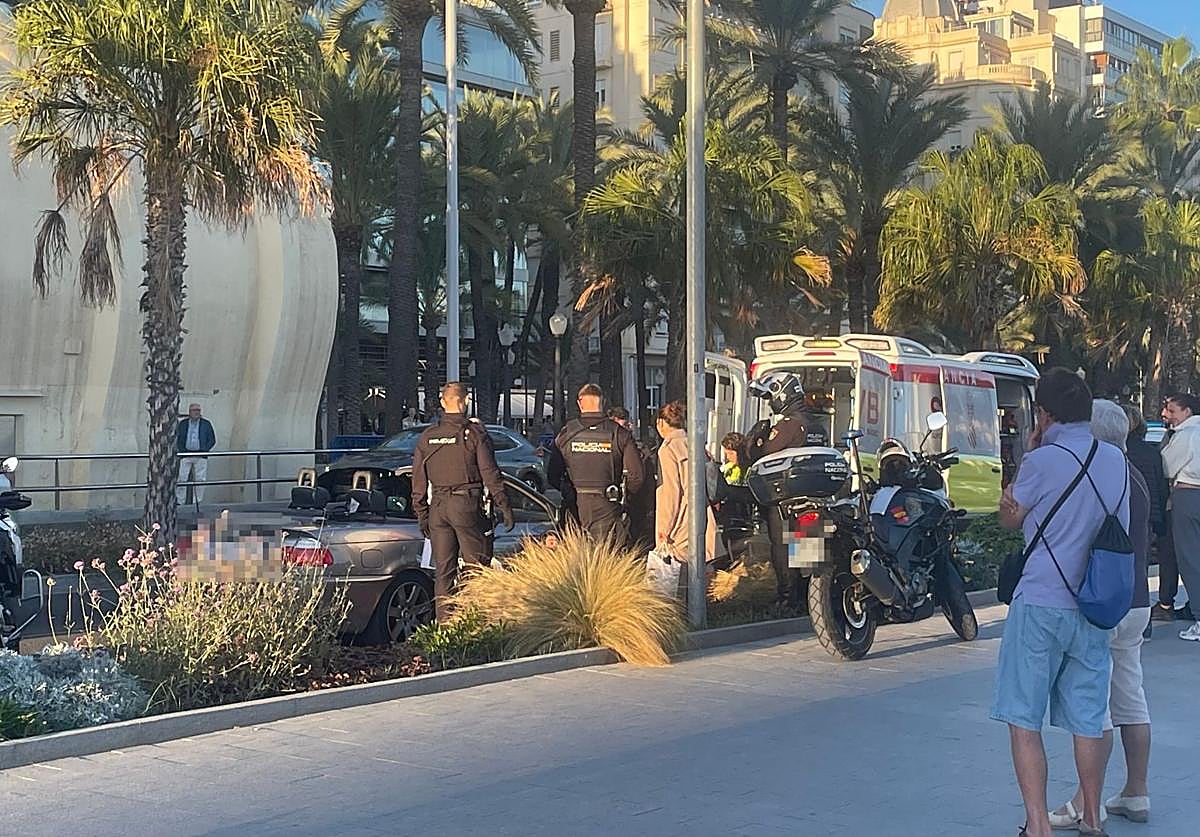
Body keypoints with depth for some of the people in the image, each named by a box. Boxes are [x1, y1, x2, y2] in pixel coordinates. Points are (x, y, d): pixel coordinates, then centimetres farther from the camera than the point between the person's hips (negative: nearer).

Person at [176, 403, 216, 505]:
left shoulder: (206, 424, 7)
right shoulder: (183, 424, 10)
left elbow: (212, 440, 8)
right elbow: (176, 438, 14)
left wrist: (204, 450, -4)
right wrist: (180, 450, 0)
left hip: (200, 456, 0)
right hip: (186, 455, 0)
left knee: (200, 480, 0)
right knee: (182, 479, -4)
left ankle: (198, 502, 8)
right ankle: (179, 502, -1)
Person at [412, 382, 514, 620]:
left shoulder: (427, 436, 8)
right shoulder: (475, 433, -5)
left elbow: (418, 480, 11)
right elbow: (490, 474, -7)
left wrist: (422, 514, 17)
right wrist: (504, 507, -2)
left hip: (438, 507, 4)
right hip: (468, 505, -4)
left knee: (442, 571, 8)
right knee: (476, 565, 1)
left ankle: (445, 623, 9)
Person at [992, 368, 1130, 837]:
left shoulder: (1043, 461, -12)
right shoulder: (1116, 461, 6)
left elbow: (1009, 520, 4)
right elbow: (1122, 532, 16)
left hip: (1040, 605, -6)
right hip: (1095, 609, 6)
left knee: (1024, 720, 1)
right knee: (1088, 721, 13)